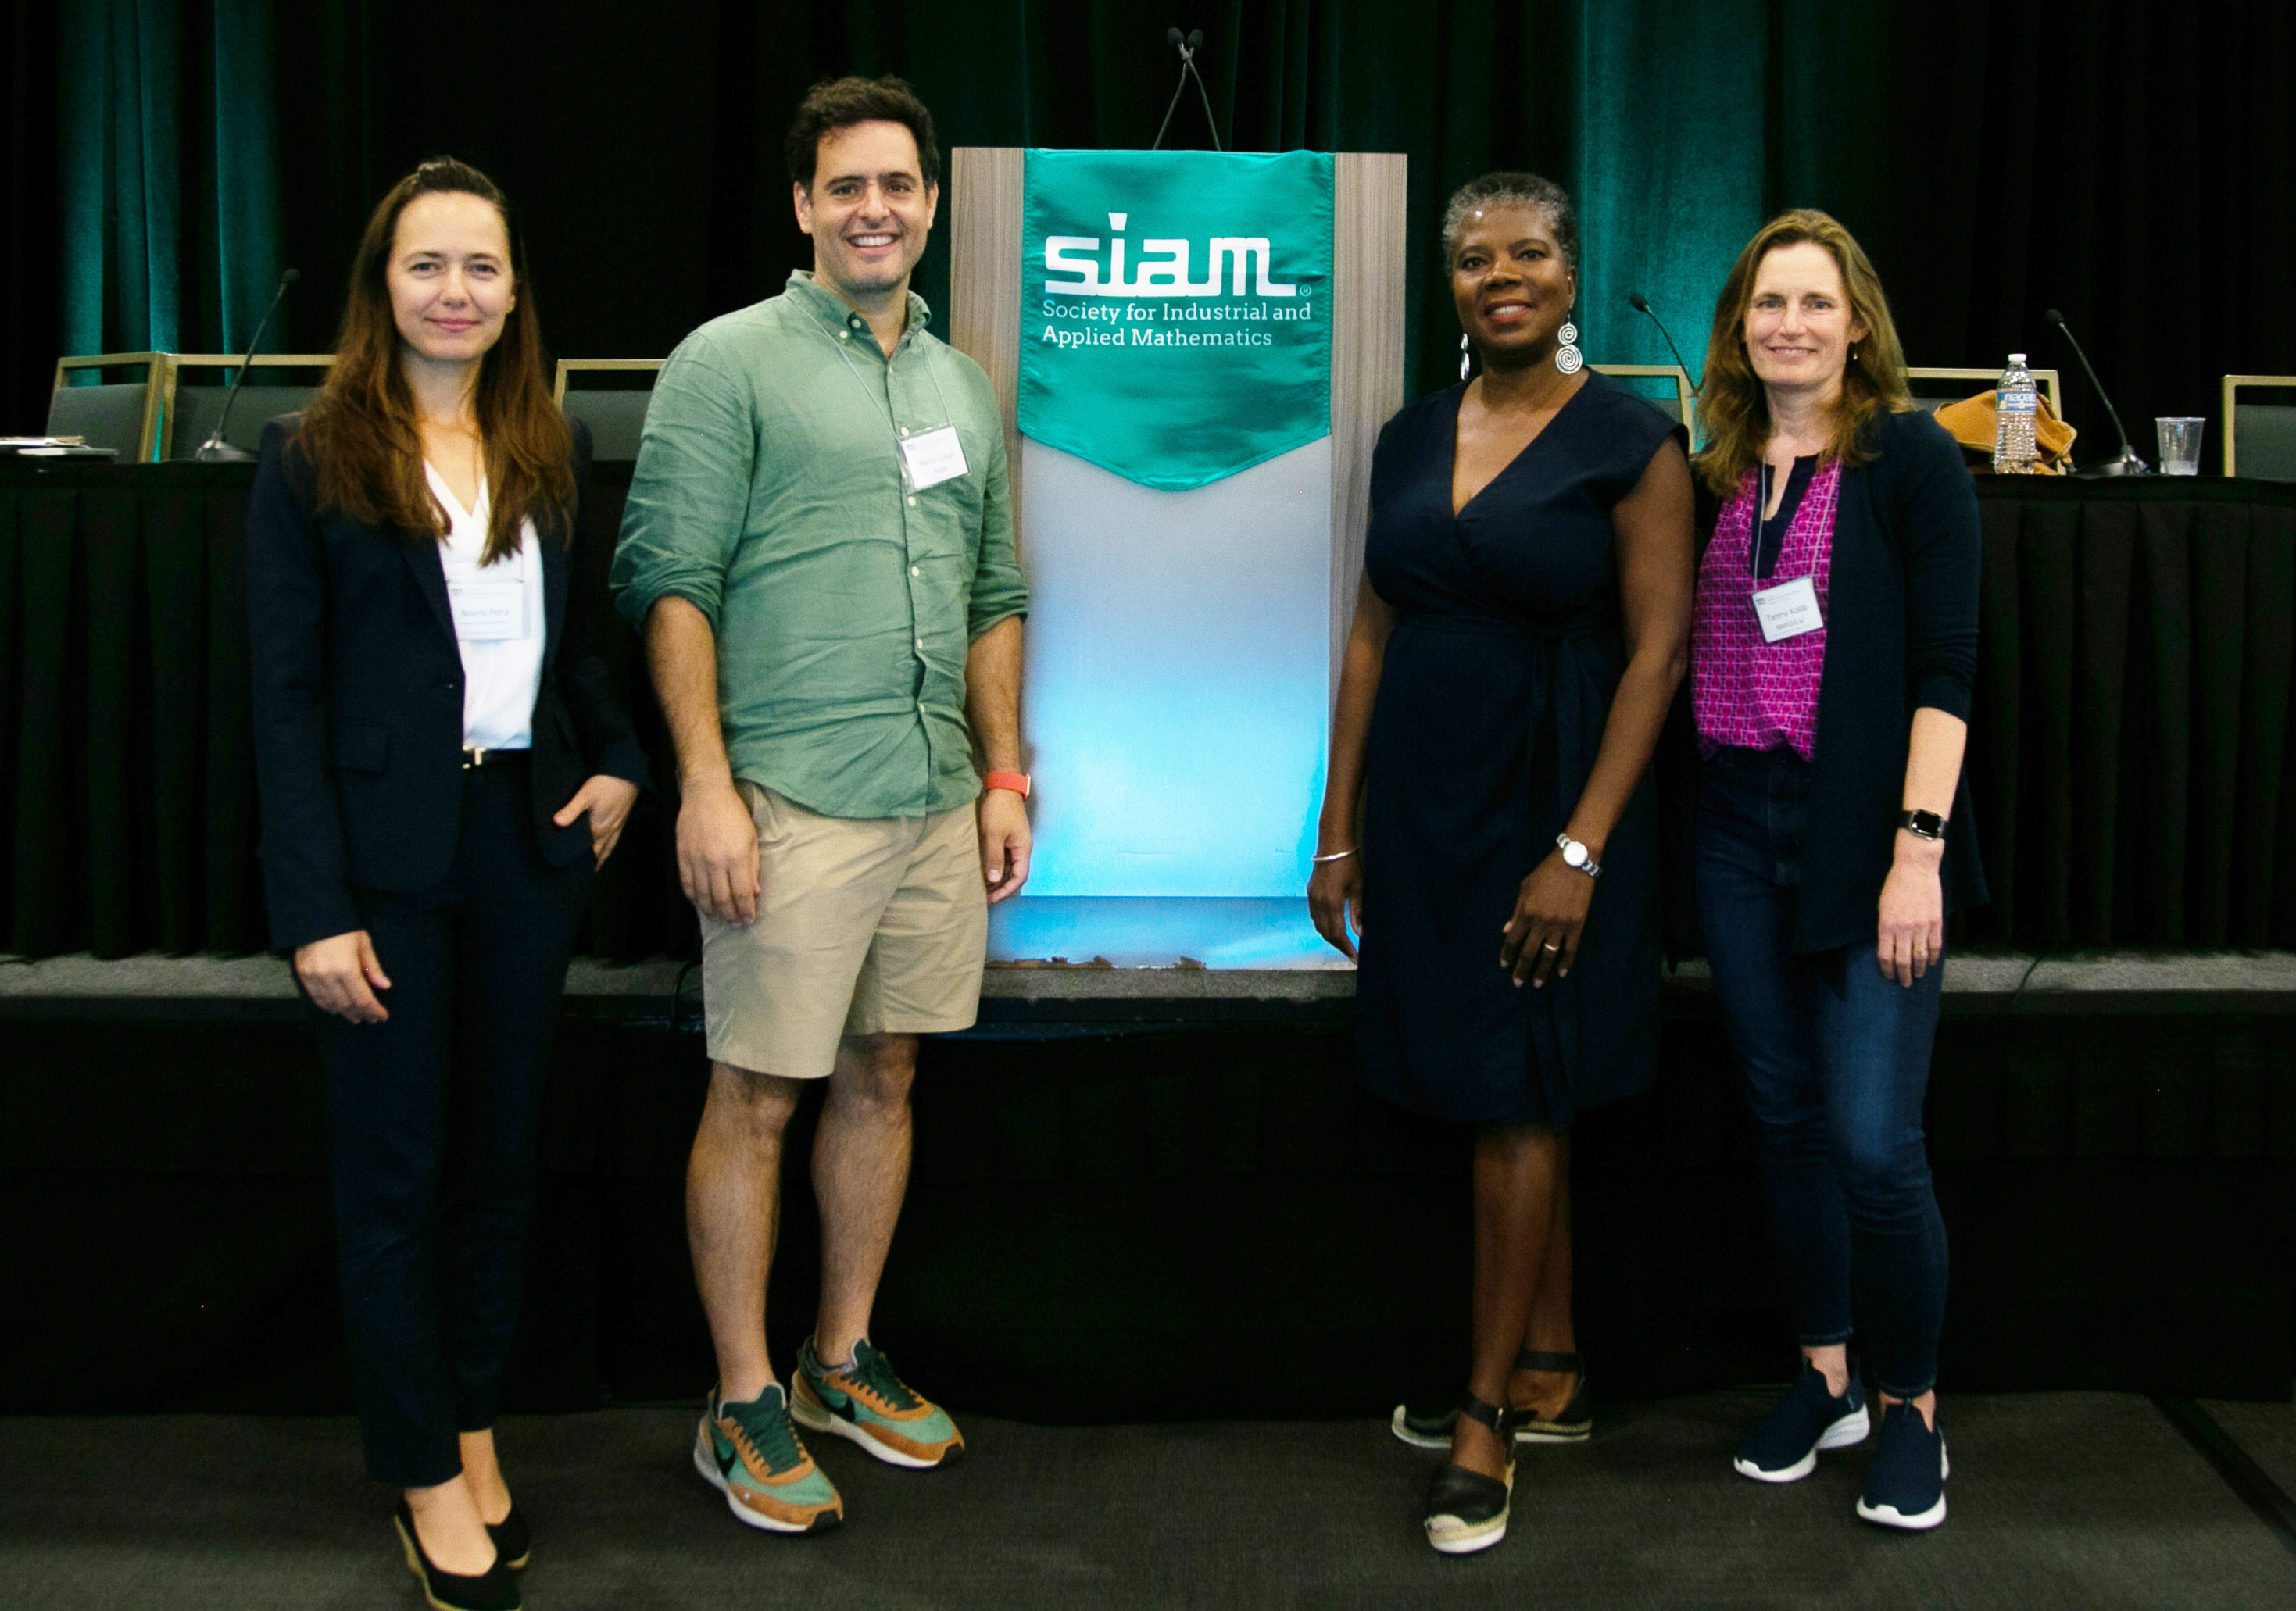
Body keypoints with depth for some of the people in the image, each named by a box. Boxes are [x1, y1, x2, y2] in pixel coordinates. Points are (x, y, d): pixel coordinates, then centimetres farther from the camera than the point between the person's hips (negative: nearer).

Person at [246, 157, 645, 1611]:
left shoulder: (554, 451, 9)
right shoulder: (313, 458, -4)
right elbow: (287, 694, -7)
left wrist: (621, 762, -1)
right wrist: (317, 909, -13)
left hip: (531, 839, 4)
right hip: (388, 853, -4)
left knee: (499, 1154, 12)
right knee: (394, 1169, 5)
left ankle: (476, 1429, 28)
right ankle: (426, 1475, 18)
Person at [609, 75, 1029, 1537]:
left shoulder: (964, 388, 16)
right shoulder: (731, 363, -2)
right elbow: (671, 583, -8)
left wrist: (1006, 776, 13)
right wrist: (706, 784, -15)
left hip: (938, 804, 6)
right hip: (793, 799, -6)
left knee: (884, 1078, 13)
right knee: (758, 1097, 0)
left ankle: (843, 1362, 29)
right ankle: (744, 1404, 15)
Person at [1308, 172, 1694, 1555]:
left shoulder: (1629, 441, -7)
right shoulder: (1412, 438, 9)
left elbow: (1659, 649, -11)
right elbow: (1374, 635, 10)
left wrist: (1579, 851, -18)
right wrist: (1340, 828, 7)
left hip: (1550, 804, -5)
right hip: (1423, 805, 5)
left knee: (1519, 1103, 0)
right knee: (1522, 1099, 13)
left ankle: (1491, 1414, 13)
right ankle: (1553, 1373, 27)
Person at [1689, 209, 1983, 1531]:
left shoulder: (1911, 457, -3)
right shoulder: (1720, 474, 12)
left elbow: (1946, 667, -9)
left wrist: (1920, 847, -16)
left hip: (1863, 832, -5)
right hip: (1740, 828, 5)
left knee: (1874, 1141, -6)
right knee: (1787, 1119, 12)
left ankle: (1912, 1406, 15)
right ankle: (1827, 1381, 27)